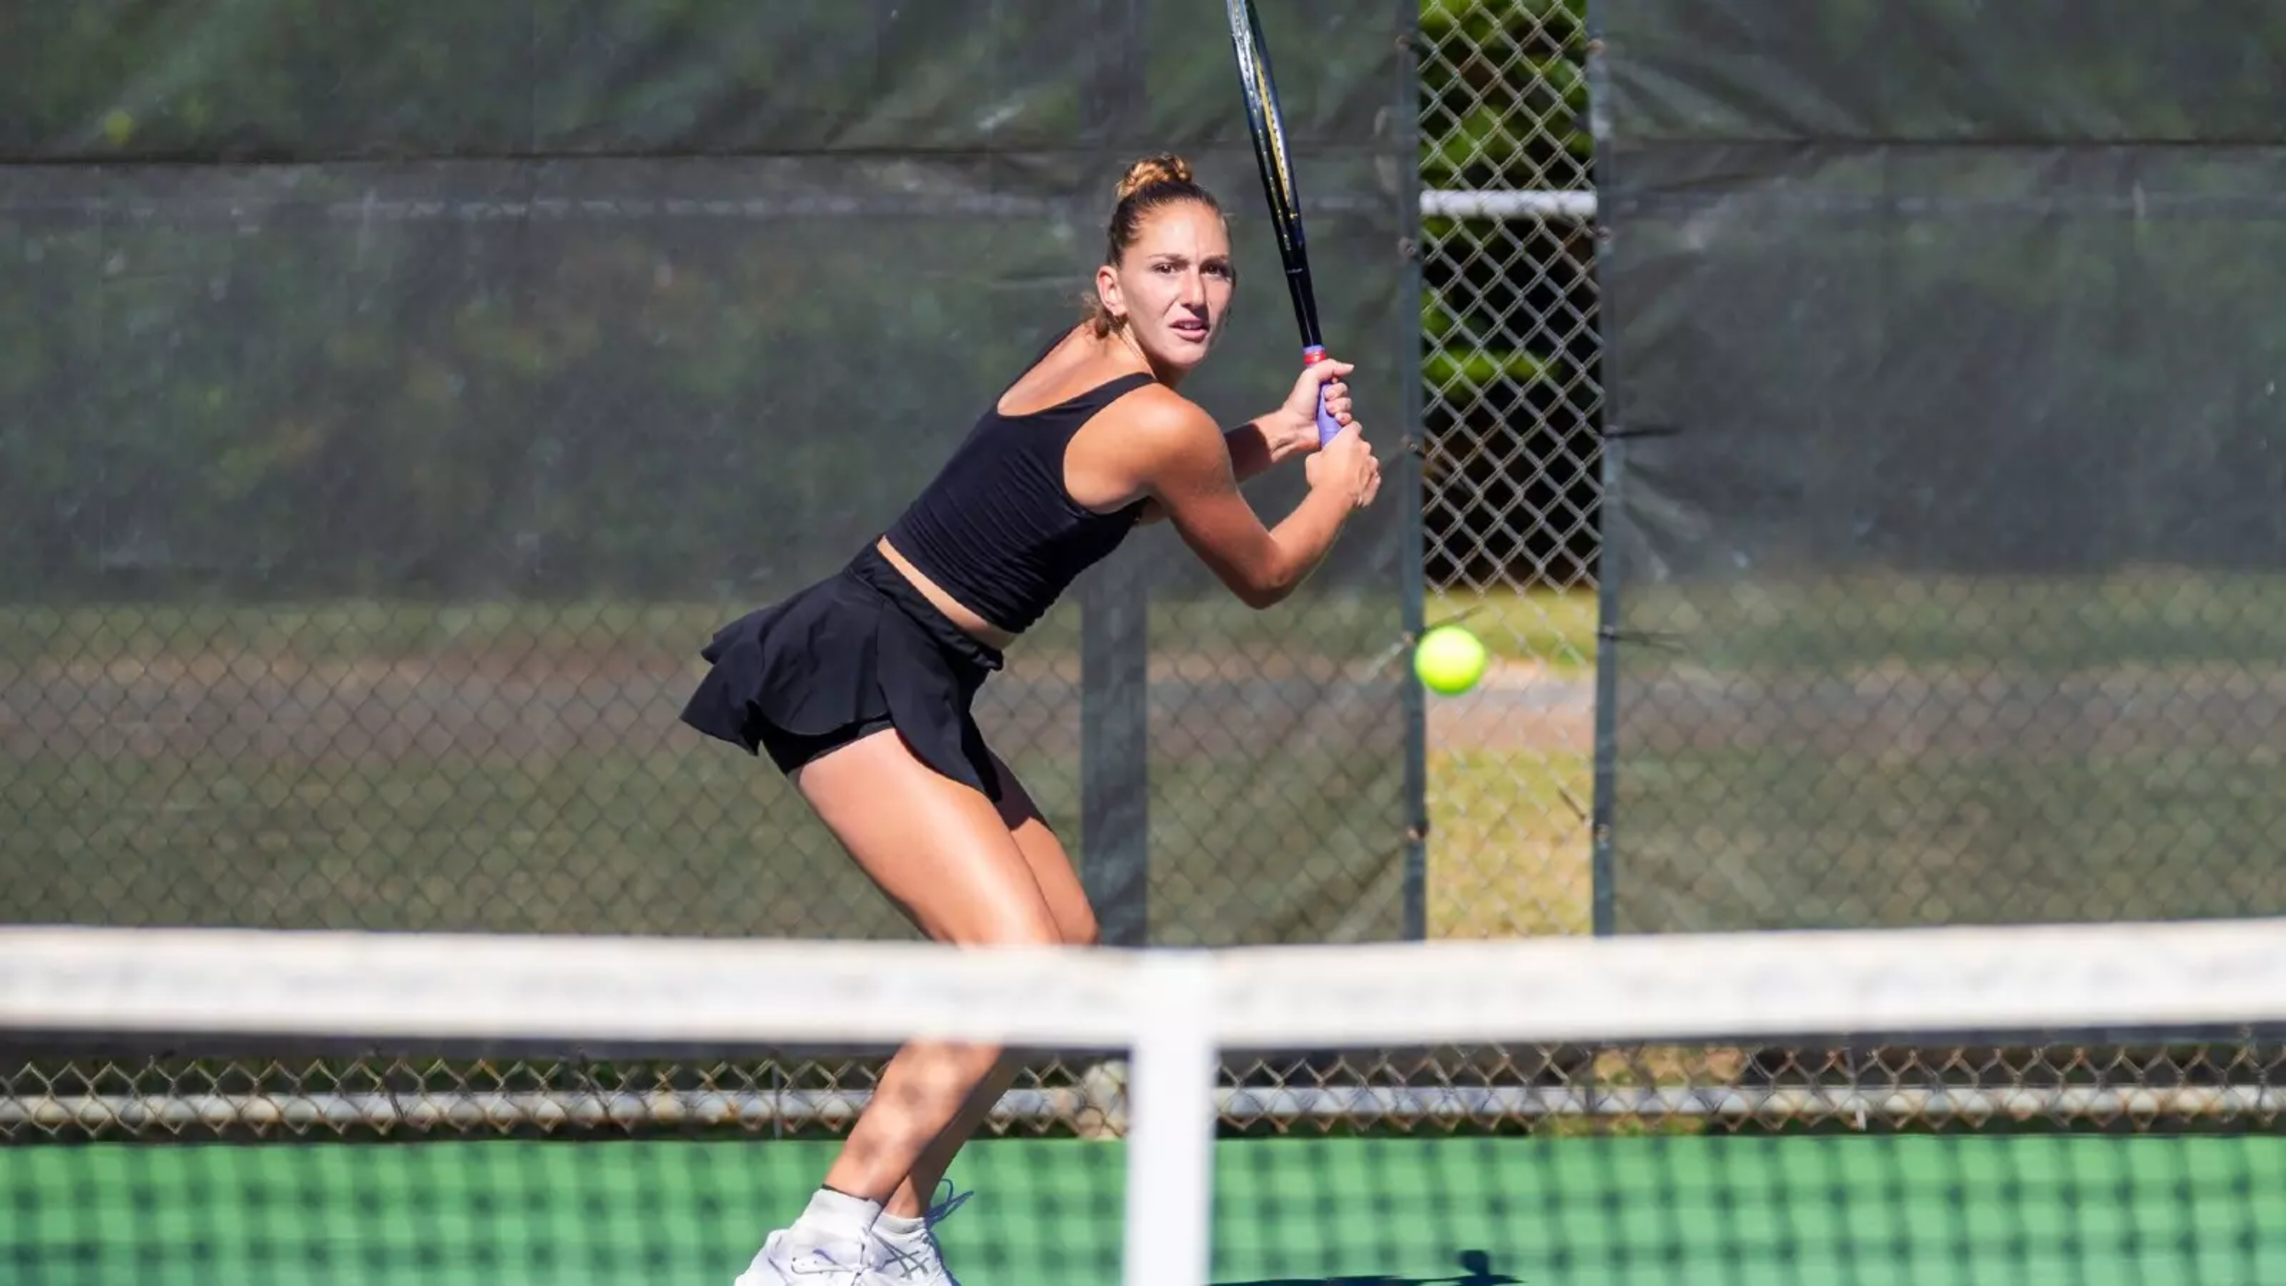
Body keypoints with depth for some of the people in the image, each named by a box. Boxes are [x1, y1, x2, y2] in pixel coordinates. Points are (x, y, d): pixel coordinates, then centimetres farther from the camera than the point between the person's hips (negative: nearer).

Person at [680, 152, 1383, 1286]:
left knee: (1067, 934, 15)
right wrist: (1336, 493, 22)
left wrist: (1279, 435, 24)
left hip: (910, 685, 10)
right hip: (863, 676, -10)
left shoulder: (1085, 352, 11)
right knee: (1018, 960, -22)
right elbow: (1260, 576, 3)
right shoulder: (1165, 426, -14)